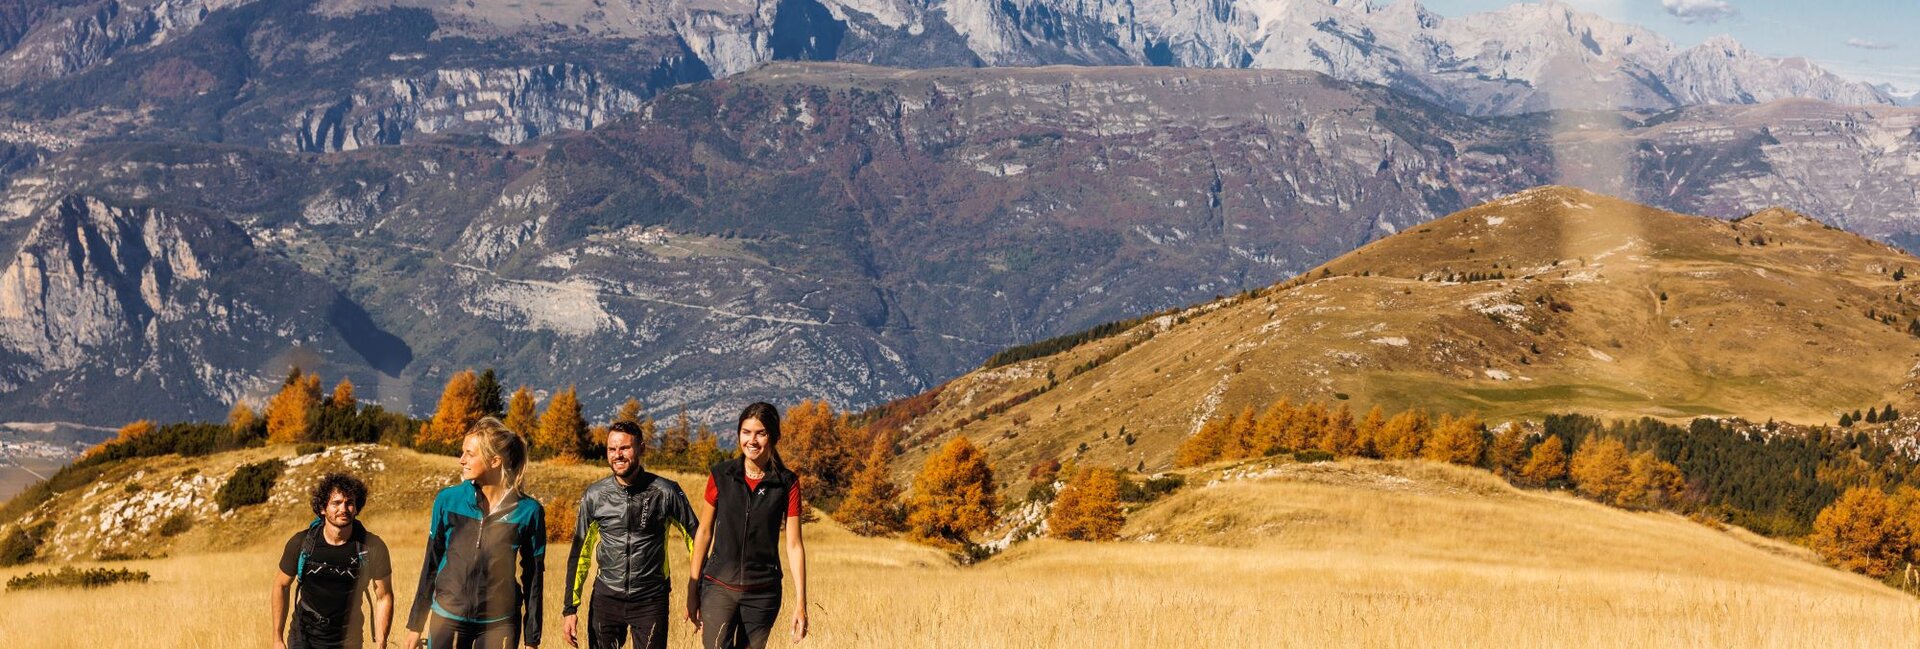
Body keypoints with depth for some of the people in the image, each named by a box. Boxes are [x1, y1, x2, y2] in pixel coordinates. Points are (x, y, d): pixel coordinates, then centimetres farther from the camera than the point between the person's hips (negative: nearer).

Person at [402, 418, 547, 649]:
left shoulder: (527, 511, -5)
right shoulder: (448, 500, -1)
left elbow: (533, 578, 2)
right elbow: (431, 564, 8)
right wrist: (415, 624, 9)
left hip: (498, 625, -1)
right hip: (447, 619, 1)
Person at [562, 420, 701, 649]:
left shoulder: (665, 492, -6)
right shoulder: (595, 495, 1)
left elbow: (695, 538, 4)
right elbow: (579, 553, 8)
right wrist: (570, 608, 4)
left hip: (650, 602, -2)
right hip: (606, 599, 2)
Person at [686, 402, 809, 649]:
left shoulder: (787, 484, -1)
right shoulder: (721, 476, 0)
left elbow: (794, 545, -2)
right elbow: (704, 532, 7)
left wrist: (800, 603, -6)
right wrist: (692, 590, 8)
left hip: (762, 592, 0)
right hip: (719, 587, 0)